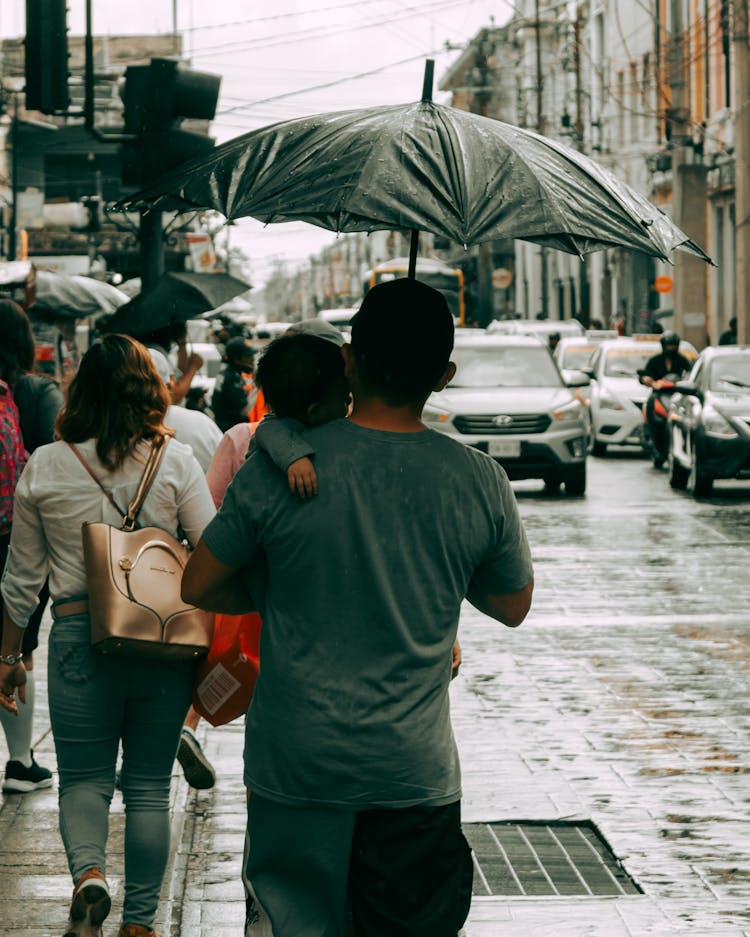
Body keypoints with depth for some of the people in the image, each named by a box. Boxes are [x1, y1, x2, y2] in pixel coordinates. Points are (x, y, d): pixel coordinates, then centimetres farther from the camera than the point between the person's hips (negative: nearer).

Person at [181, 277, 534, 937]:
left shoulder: (276, 471, -10)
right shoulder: (479, 482, -6)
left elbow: (198, 586, 1)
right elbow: (513, 606, 9)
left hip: (295, 759, -1)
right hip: (417, 769, 1)